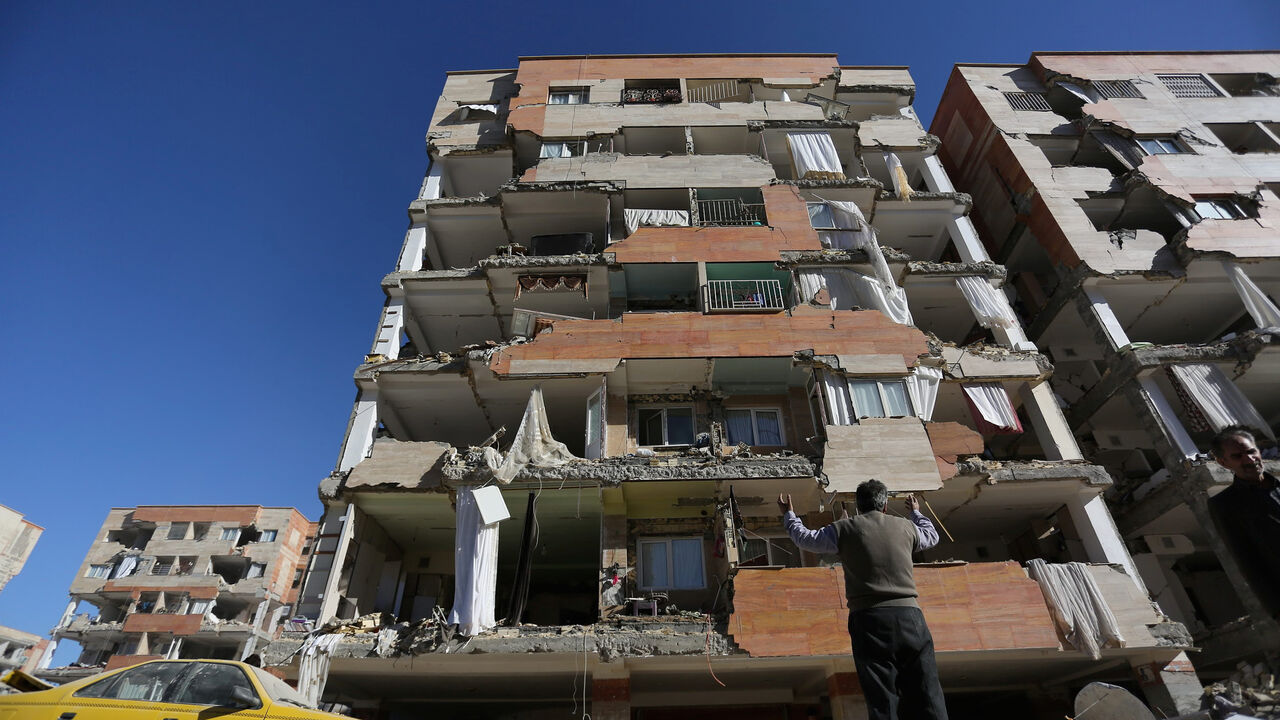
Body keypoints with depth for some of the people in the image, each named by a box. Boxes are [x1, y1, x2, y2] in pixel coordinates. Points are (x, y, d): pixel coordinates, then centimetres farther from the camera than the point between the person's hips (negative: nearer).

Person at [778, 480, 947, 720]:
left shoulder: (845, 528, 5)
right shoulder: (905, 526, 12)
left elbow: (805, 538, 18)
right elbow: (932, 537, 35)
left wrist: (789, 515, 36)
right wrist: (916, 513, 55)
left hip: (868, 618, -2)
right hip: (909, 615, 2)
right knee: (928, 699, 5)